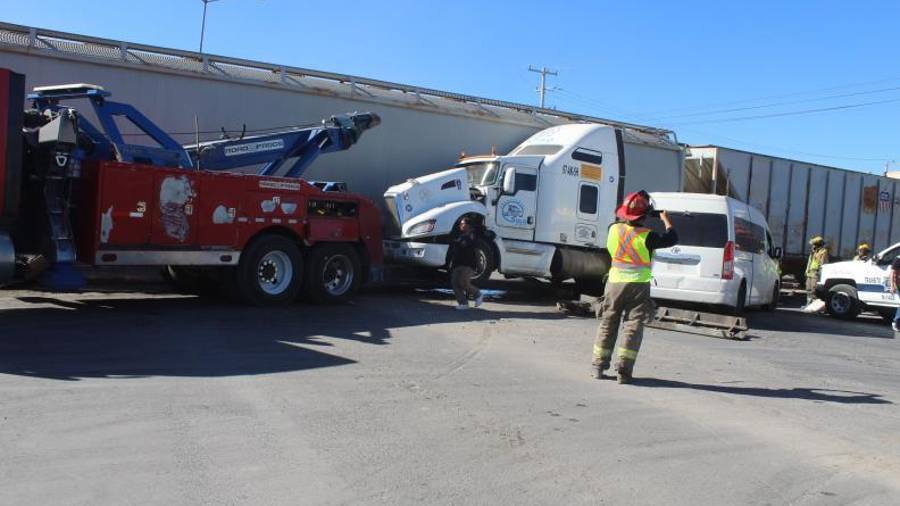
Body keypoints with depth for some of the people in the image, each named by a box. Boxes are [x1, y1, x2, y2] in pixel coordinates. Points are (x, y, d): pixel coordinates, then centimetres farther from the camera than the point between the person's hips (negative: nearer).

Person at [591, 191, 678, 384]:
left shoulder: (613, 229, -3)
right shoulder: (646, 236, -13)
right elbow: (672, 239, -1)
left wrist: (622, 218, 20)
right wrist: (666, 220, 13)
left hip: (615, 283, 3)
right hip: (638, 286, -3)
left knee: (608, 324, 12)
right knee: (633, 326, 2)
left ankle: (598, 366, 14)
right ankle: (624, 370, -1)